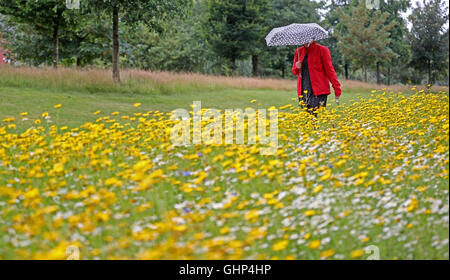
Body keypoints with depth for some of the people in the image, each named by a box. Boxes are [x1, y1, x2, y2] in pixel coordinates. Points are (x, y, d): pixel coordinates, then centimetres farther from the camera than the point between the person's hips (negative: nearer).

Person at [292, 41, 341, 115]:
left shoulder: (322, 50, -1)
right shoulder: (299, 51, 13)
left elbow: (329, 69, -2)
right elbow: (294, 71, 21)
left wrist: (336, 88, -8)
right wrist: (297, 68, -4)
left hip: (319, 90, -5)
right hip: (303, 90, 5)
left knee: (316, 115, -16)